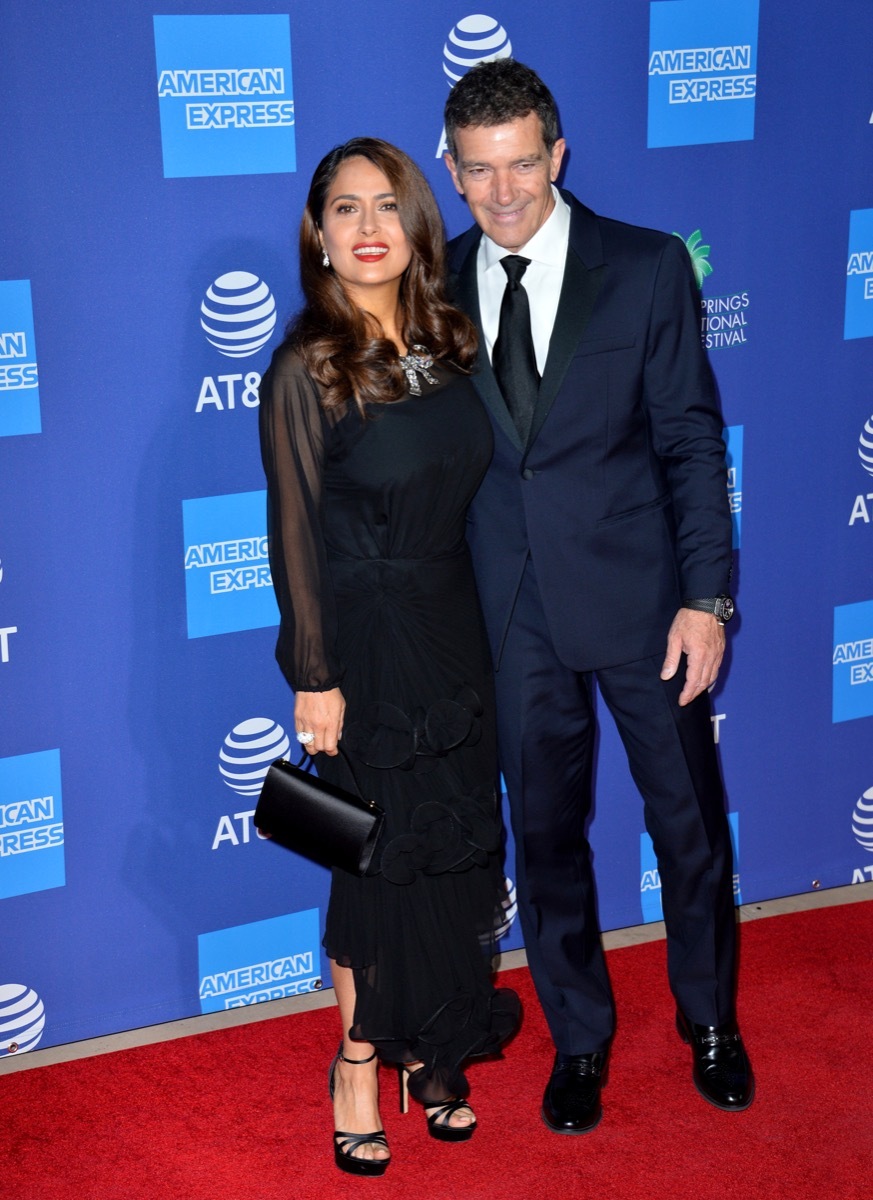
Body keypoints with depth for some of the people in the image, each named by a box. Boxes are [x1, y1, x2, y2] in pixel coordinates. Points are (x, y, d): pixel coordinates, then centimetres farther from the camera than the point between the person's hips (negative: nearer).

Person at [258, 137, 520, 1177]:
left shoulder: (446, 343, 3)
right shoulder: (307, 369, -13)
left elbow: (464, 493, 9)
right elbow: (296, 533, -11)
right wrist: (314, 677, -12)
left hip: (455, 630, 5)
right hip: (367, 641, -5)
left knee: (457, 843, 13)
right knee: (381, 852, 4)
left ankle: (434, 1049, 31)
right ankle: (361, 1065, 23)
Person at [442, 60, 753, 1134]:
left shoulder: (647, 269, -6)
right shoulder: (436, 288, 1)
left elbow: (693, 441, -6)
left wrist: (705, 598, -11)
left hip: (640, 598, -2)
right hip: (513, 610, 2)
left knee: (690, 822, 11)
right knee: (544, 833, 13)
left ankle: (709, 1021, 35)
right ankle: (579, 1038, 33)